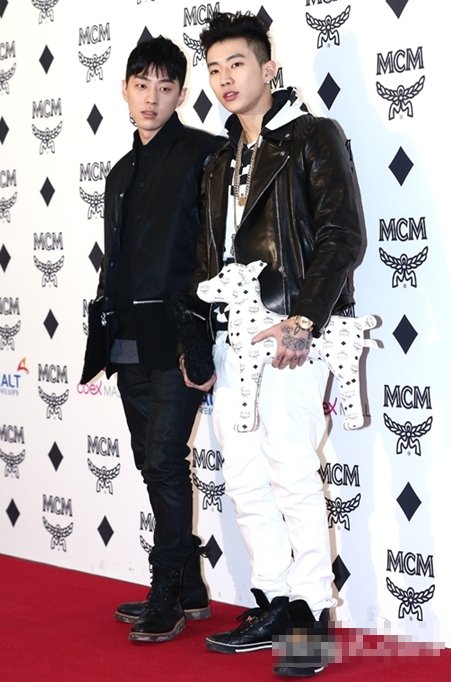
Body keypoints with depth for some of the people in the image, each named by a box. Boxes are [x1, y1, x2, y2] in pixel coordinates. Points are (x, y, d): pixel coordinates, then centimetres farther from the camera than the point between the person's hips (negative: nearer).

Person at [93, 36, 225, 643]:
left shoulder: (205, 154, -4)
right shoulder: (122, 172, 19)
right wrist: (107, 333, 19)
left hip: (179, 337, -8)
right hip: (131, 343, 8)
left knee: (163, 461, -10)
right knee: (157, 464, 10)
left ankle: (167, 597, 0)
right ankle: (190, 591, 20)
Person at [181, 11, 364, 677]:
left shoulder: (314, 137, 0)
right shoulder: (221, 163, 21)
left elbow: (343, 236, -10)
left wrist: (303, 321, -18)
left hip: (288, 334, -7)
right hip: (231, 337, 8)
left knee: (293, 476, -9)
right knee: (245, 480, 7)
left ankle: (312, 617, -1)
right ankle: (273, 606, 16)